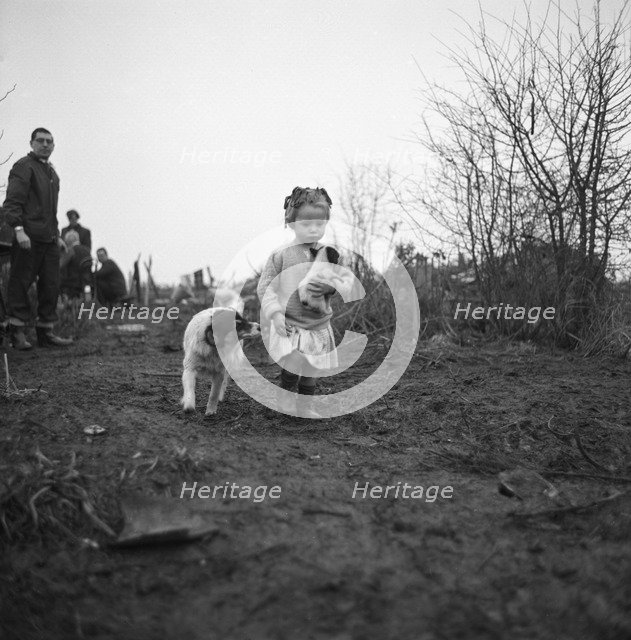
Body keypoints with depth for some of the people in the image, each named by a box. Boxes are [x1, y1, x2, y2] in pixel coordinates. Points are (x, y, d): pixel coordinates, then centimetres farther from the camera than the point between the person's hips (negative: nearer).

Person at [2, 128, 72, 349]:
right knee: (20, 283, -3)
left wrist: (57, 235, 23)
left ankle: (46, 332, 12)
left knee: (51, 285, 6)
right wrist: (19, 229, -24)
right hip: (28, 238, -8)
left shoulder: (52, 172, 22)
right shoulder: (23, 167, -4)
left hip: (49, 240, 8)